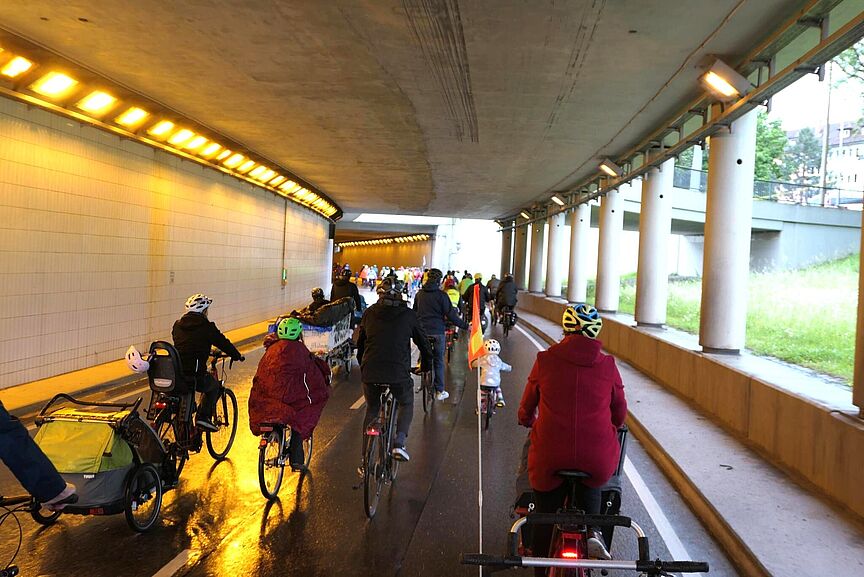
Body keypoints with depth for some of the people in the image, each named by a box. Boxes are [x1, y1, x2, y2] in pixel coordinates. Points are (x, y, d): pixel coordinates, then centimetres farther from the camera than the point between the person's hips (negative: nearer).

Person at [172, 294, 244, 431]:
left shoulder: (177, 325, 13)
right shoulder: (206, 326, -4)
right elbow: (223, 343, 2)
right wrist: (237, 356, 20)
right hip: (196, 375, -5)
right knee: (214, 386, 24)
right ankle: (204, 416, 9)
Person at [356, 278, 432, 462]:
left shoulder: (369, 313, 10)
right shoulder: (408, 315, 3)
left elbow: (360, 342, 20)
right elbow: (423, 342, 11)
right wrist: (426, 364, 29)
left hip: (370, 371, 2)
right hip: (398, 371, -2)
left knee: (372, 409, 23)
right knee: (406, 405, 25)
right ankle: (399, 442, 4)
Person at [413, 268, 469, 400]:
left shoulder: (419, 294, 6)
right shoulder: (441, 295, -10)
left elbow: (414, 311, 16)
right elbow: (451, 314, -11)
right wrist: (465, 326, -4)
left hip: (422, 331, 4)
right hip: (437, 332, -4)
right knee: (438, 361, 4)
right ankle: (439, 391, 9)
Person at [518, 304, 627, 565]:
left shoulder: (545, 360, -1)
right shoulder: (608, 365, 0)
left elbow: (527, 405, 13)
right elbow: (620, 413, 12)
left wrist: (526, 421, 36)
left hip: (550, 457, -1)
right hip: (598, 459, 1)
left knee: (544, 515, 24)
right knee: (592, 484, 35)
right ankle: (592, 531, 15)